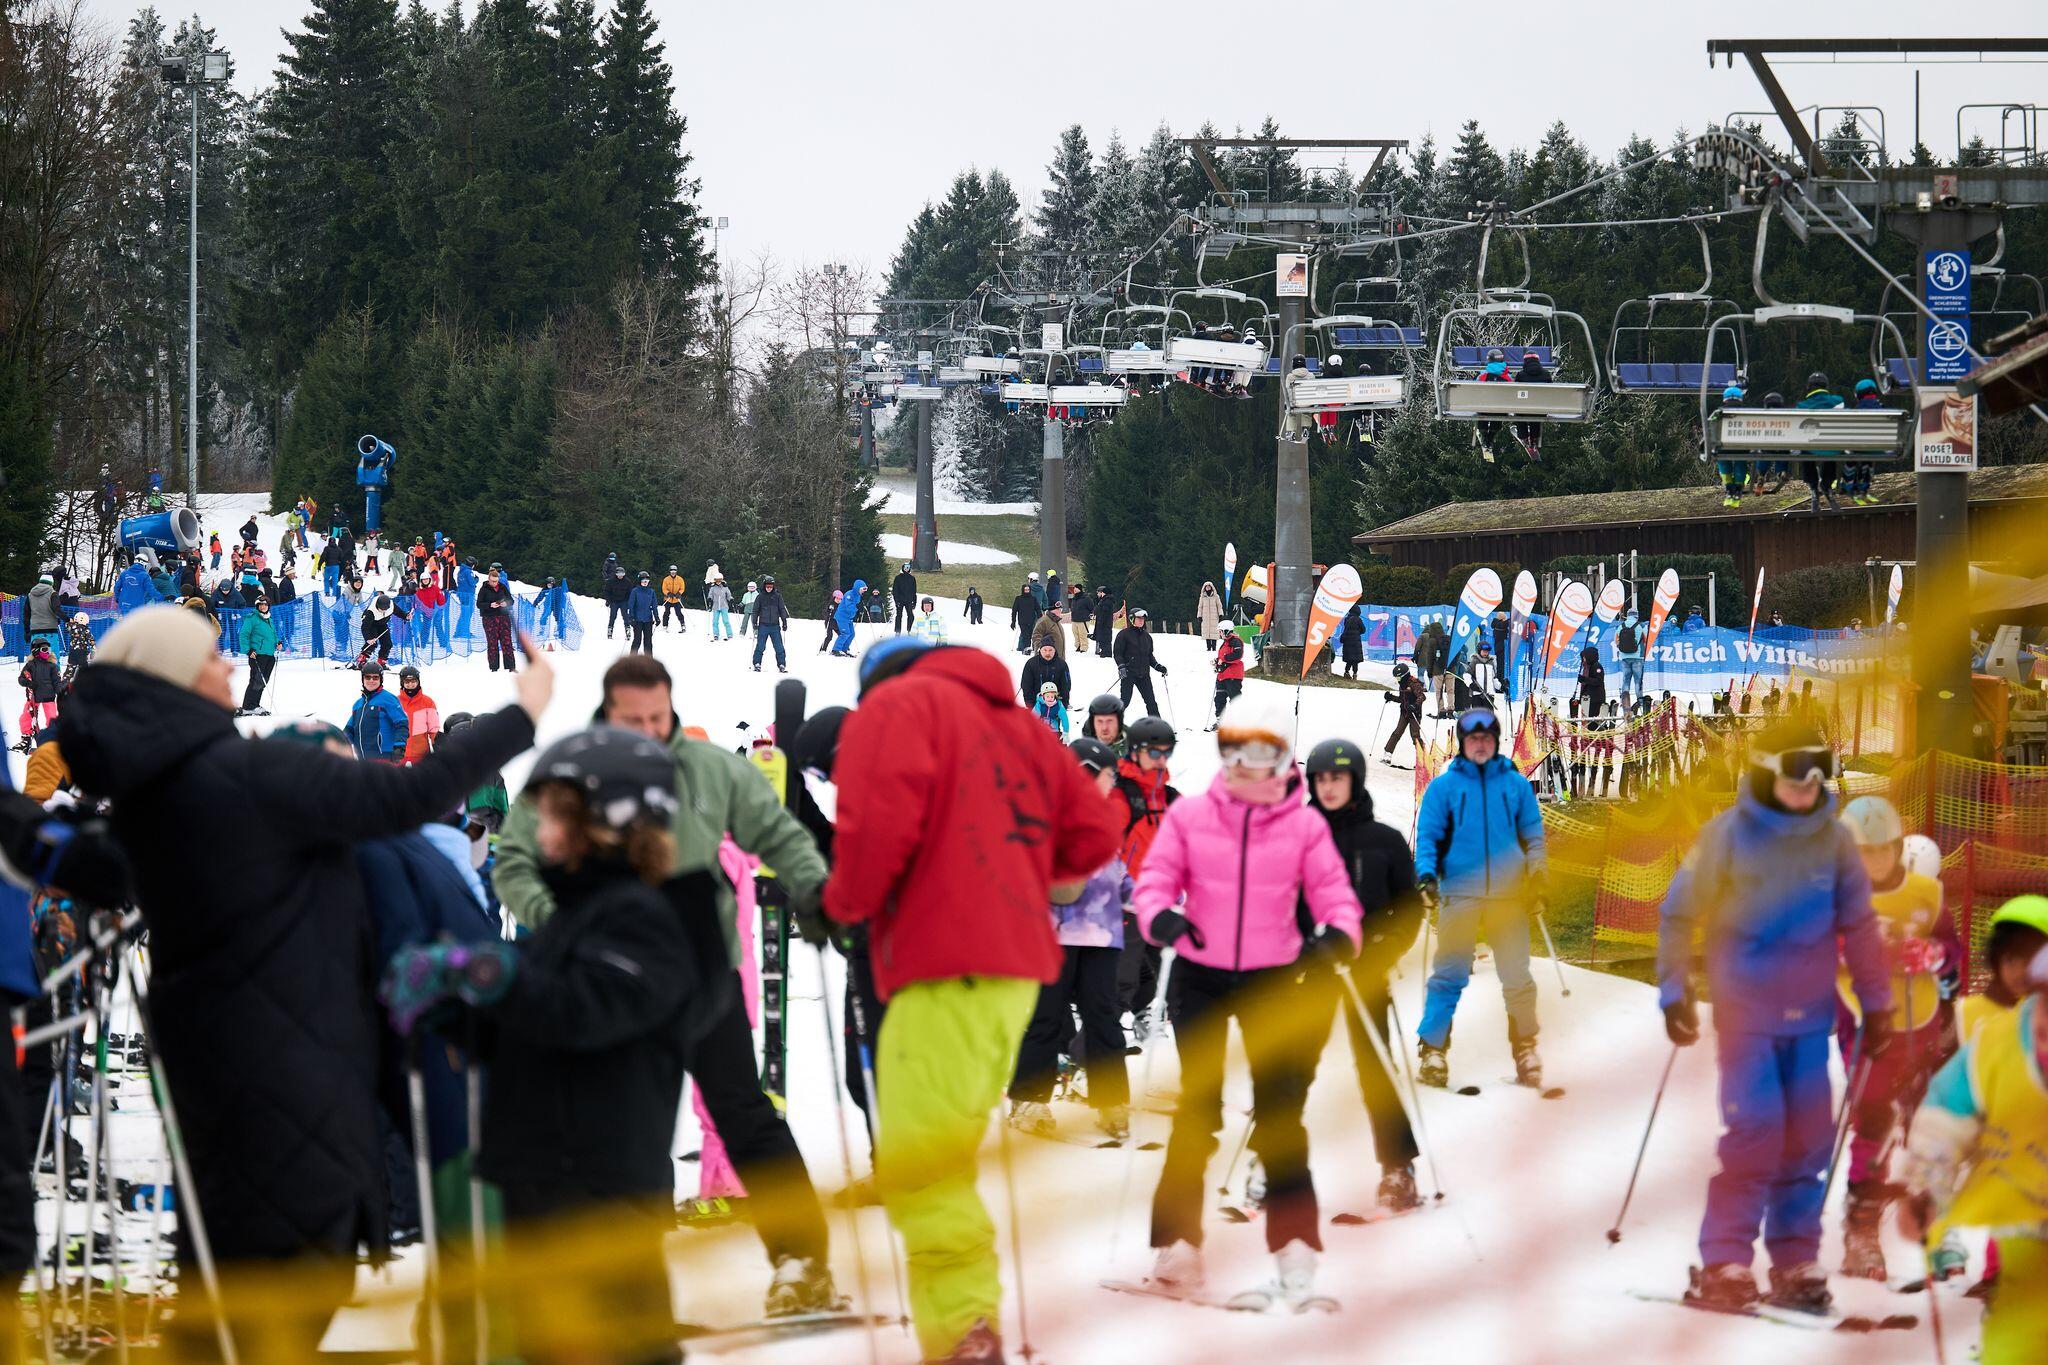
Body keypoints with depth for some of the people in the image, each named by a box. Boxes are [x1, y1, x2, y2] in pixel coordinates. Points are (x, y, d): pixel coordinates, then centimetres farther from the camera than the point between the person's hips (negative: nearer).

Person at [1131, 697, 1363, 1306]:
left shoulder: (1304, 825, -1)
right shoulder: (1188, 816, -1)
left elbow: (1333, 892, -1)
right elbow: (1155, 878, -2)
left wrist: (1338, 933, -23)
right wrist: (1160, 917, -24)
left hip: (1274, 981, 0)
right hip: (1199, 978, 0)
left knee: (1280, 1114, 2)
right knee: (1197, 1112, 5)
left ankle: (1294, 1250, 7)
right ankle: (1177, 1246, 11)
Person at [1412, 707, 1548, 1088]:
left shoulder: (1516, 784, 11)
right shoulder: (1443, 786, 6)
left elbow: (1533, 835, 14)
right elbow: (1427, 835, 5)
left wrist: (1536, 877, 2)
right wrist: (1426, 875, -11)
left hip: (1509, 895, 1)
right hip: (1459, 894, -1)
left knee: (1517, 978, 2)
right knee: (1449, 975, -5)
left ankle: (1526, 1050, 15)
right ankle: (1432, 1050, -3)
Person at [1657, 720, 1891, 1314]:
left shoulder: (1833, 839, 1)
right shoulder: (1727, 835, -7)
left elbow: (1859, 925, 10)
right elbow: (1679, 915, -1)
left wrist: (1875, 1003, 10)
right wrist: (1675, 993, -4)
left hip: (1810, 1016, 4)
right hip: (1745, 1012, -4)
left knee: (1808, 1139, 3)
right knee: (1754, 1131, -12)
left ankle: (1795, 1264, 12)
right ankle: (1724, 1264, -5)